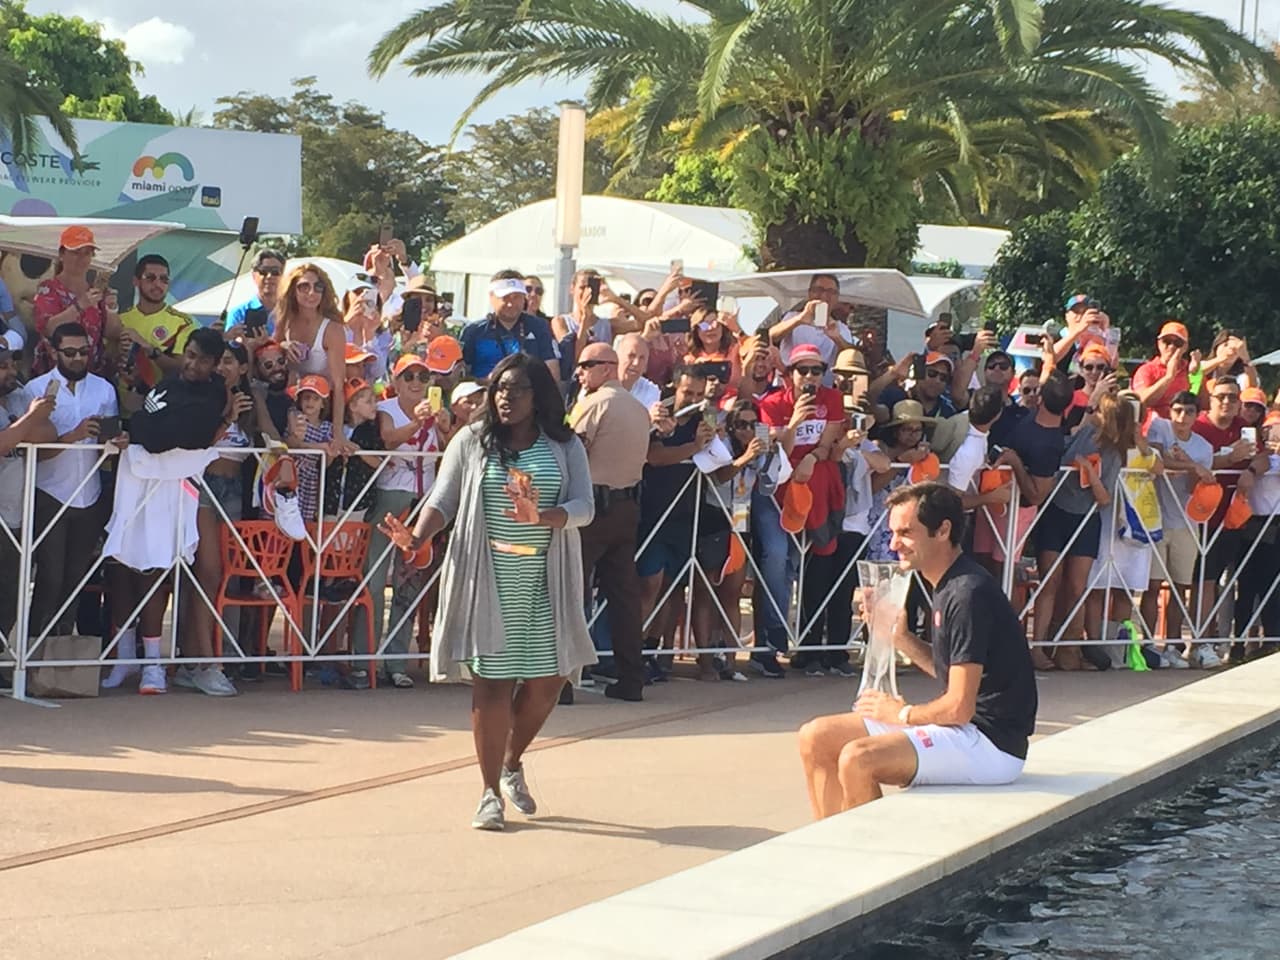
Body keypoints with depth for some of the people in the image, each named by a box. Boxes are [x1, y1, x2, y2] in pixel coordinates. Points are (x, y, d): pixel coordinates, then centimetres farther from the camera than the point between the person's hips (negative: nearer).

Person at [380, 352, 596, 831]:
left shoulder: (565, 447, 5)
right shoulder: (472, 442, 4)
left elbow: (584, 507, -5)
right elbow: (442, 500, 0)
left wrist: (542, 517, -25)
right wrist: (417, 538, -19)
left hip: (545, 584, 2)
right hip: (487, 581, -2)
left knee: (545, 681, 5)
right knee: (492, 680, -2)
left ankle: (512, 764, 33)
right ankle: (491, 793, 7)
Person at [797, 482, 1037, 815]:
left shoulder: (969, 594, -20)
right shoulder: (946, 587, 11)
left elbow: (959, 707, -21)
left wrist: (903, 714, -4)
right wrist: (899, 637, 4)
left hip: (992, 743, -10)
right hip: (963, 729, 10)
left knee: (858, 759, -28)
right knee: (816, 738, 4)